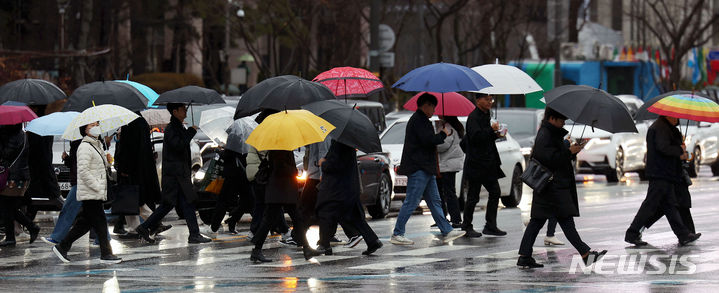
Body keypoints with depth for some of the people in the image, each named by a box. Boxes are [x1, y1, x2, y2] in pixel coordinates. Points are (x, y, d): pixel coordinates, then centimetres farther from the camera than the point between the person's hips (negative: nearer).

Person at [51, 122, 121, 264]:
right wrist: (97, 187, -20)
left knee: (85, 223, 11)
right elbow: (83, 171, -20)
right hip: (89, 194, -10)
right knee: (100, 222, -7)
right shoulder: (85, 147, -13)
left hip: (97, 193, 10)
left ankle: (62, 246, 18)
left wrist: (108, 163, 10)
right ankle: (106, 253, -2)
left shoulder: (98, 145, 18)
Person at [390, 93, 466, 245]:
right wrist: (443, 134, -8)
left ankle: (447, 231, 12)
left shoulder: (421, 119, 21)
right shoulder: (419, 120, -13)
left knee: (435, 202, 10)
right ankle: (397, 235, -5)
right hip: (418, 169, -11)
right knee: (411, 203, -8)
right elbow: (428, 140, -22)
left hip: (425, 169, 11)